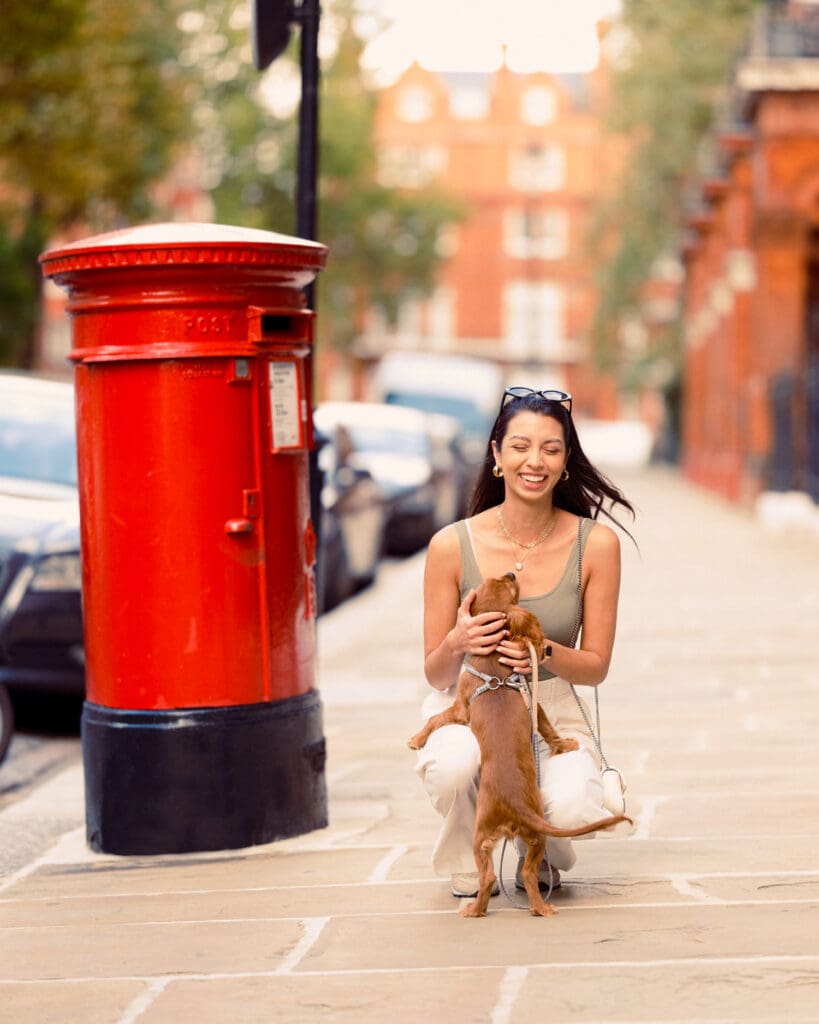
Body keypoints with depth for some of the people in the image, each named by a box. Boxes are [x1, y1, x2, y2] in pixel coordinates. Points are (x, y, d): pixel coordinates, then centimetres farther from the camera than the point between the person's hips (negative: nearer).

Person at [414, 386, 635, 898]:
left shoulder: (596, 544, -10)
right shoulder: (453, 545, -12)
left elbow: (596, 667, -2)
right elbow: (436, 675, -3)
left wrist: (544, 653, -25)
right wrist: (457, 644, -28)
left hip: (551, 710, 1)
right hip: (467, 704, -1)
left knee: (574, 806, -31)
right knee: (455, 767, -37)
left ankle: (539, 856, 12)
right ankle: (466, 865, 1)